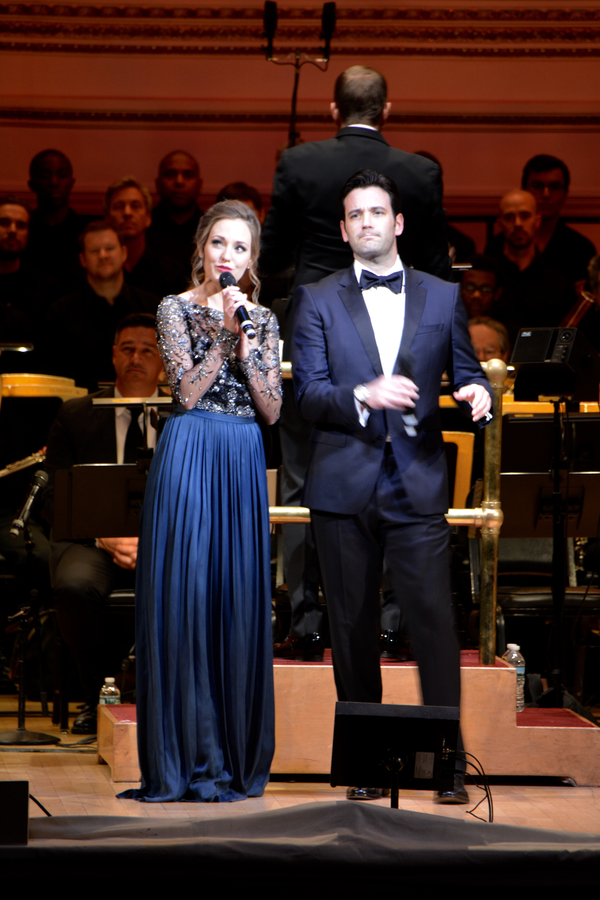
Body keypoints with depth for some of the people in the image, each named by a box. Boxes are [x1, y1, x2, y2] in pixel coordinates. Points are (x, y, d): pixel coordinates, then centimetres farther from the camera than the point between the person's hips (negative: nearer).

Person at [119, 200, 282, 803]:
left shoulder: (262, 320, 13)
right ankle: (184, 758, -1)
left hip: (243, 465, 4)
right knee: (183, 595, -5)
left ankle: (235, 756, 9)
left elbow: (272, 409, 5)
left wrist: (245, 343, -6)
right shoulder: (177, 309, 2)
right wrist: (224, 333, -13)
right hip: (189, 457, -4)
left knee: (238, 597, 3)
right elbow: (188, 392, -9)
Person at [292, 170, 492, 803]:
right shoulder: (318, 300, 6)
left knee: (433, 619, -9)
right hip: (344, 487, 0)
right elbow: (308, 395, -2)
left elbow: (465, 372, 12)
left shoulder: (442, 297, 10)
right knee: (353, 627, 6)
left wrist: (476, 394, -12)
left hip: (417, 486, 0)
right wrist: (365, 397, -21)